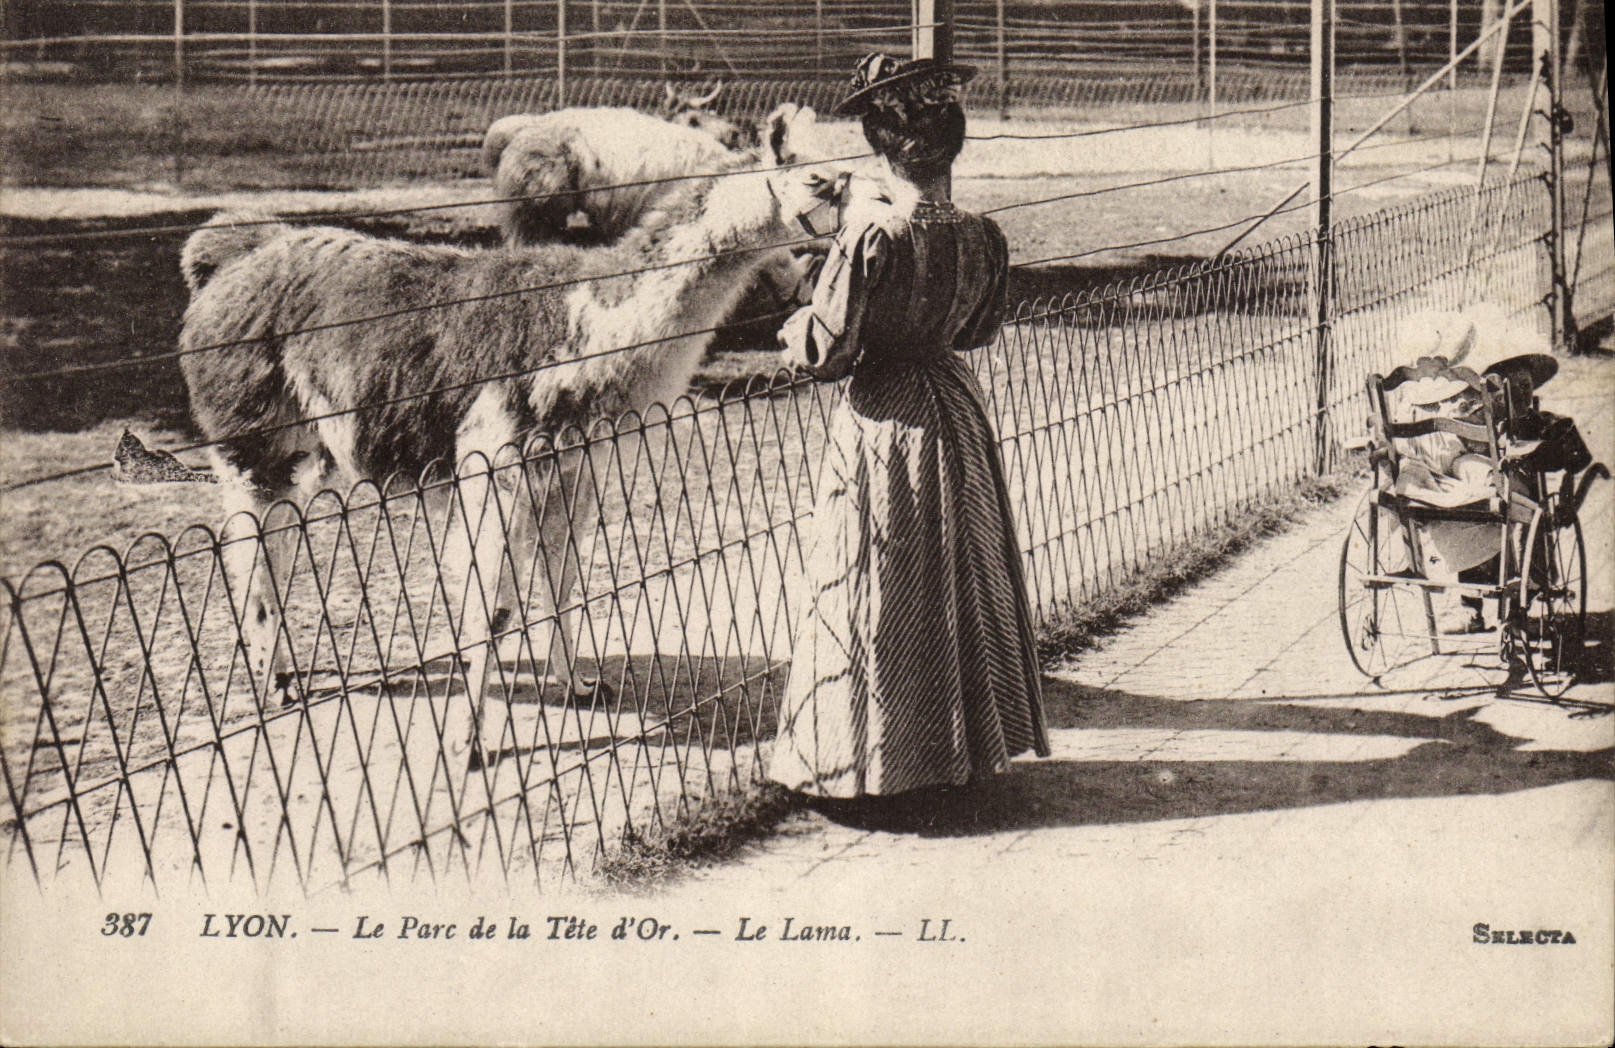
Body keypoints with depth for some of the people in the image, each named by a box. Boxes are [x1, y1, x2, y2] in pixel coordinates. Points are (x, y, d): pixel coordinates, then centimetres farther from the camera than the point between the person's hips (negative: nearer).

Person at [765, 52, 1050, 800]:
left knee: (870, 595, 5)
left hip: (880, 422, -5)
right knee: (961, 582, 17)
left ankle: (864, 759, 12)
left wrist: (795, 326, 3)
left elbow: (826, 352, -18)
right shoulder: (981, 238, -6)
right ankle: (967, 743, 26)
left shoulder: (871, 235, -20)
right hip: (955, 416, 5)